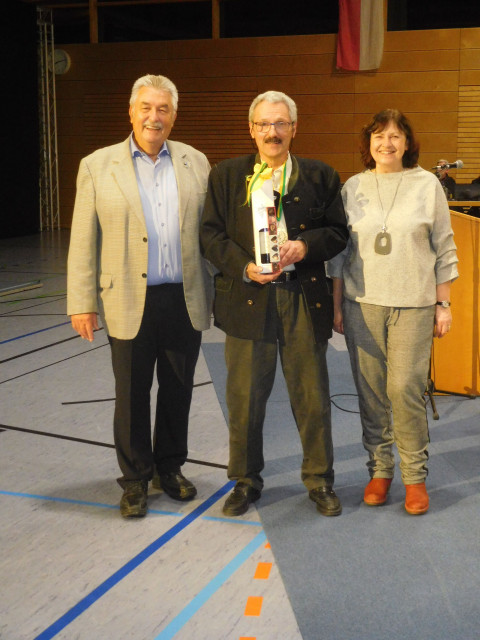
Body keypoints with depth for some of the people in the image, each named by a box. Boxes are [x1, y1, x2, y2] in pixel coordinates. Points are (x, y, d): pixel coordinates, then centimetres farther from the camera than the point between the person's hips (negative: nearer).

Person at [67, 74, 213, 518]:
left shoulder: (195, 162, 6)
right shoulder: (97, 166, 0)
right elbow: (83, 241, 0)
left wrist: (219, 290, 5)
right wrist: (83, 302, -4)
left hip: (185, 300, 2)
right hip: (130, 303, -2)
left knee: (178, 390, 13)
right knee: (132, 395, 8)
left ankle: (170, 468, 31)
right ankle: (135, 478, 24)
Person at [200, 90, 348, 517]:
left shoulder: (320, 177, 7)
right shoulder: (226, 176, 7)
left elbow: (338, 231, 6)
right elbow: (211, 233, 2)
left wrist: (305, 245, -13)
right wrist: (244, 267, -13)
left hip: (304, 298, 0)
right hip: (247, 298, 0)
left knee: (312, 396, 8)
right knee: (245, 398, 8)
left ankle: (320, 480, 25)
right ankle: (245, 481, 25)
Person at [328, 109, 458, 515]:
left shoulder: (427, 184, 2)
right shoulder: (353, 188, 6)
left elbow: (444, 250, 5)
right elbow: (340, 251, 10)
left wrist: (444, 305, 2)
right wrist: (337, 306, 7)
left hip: (413, 305, -2)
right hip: (362, 303, 2)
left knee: (406, 390, -6)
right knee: (370, 391, 5)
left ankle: (415, 476, 10)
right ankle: (380, 470, 19)